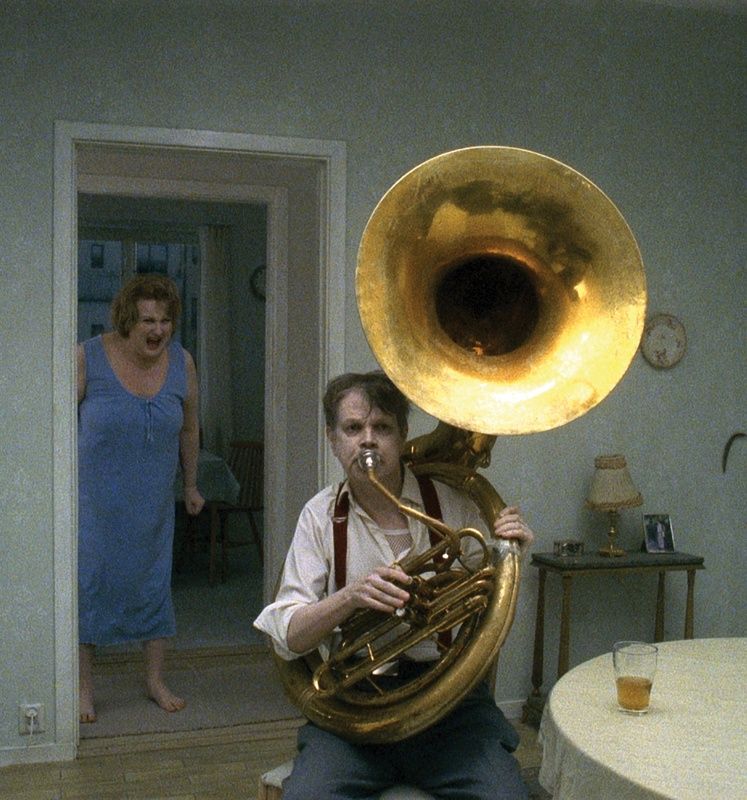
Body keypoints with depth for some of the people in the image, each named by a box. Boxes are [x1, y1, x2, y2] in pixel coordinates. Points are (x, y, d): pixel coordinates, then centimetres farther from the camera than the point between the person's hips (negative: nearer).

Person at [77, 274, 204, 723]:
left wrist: (191, 484, 18)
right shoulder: (89, 359, -11)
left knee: (154, 583, 9)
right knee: (89, 583, 0)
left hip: (153, 501, 3)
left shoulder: (181, 363, -1)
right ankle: (84, 689, 14)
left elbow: (189, 429, 11)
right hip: (96, 497, -3)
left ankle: (156, 681, 23)